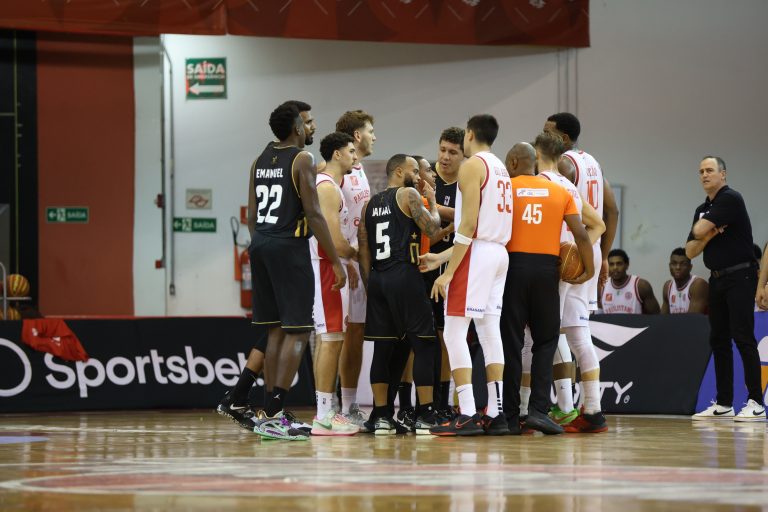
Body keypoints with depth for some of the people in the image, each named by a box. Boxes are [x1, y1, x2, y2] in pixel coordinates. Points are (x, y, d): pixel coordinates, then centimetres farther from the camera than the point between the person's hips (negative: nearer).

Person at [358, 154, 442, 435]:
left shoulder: (370, 204, 17)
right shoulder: (409, 195, -2)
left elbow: (363, 250, 15)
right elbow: (432, 228, -9)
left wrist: (369, 285, 17)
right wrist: (432, 201, 8)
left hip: (377, 278, 7)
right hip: (404, 275, -7)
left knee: (383, 347, 9)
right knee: (423, 345, -1)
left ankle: (381, 416, 7)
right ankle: (425, 416, -5)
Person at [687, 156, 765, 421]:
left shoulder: (731, 199, -10)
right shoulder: (702, 210, 16)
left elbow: (700, 231, -18)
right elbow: (690, 251, 11)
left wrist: (704, 230, 6)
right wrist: (710, 235, -8)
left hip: (740, 277, -9)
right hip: (717, 279, 9)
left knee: (743, 337, -13)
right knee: (719, 340, 7)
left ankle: (756, 403, -14)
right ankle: (723, 404, 11)